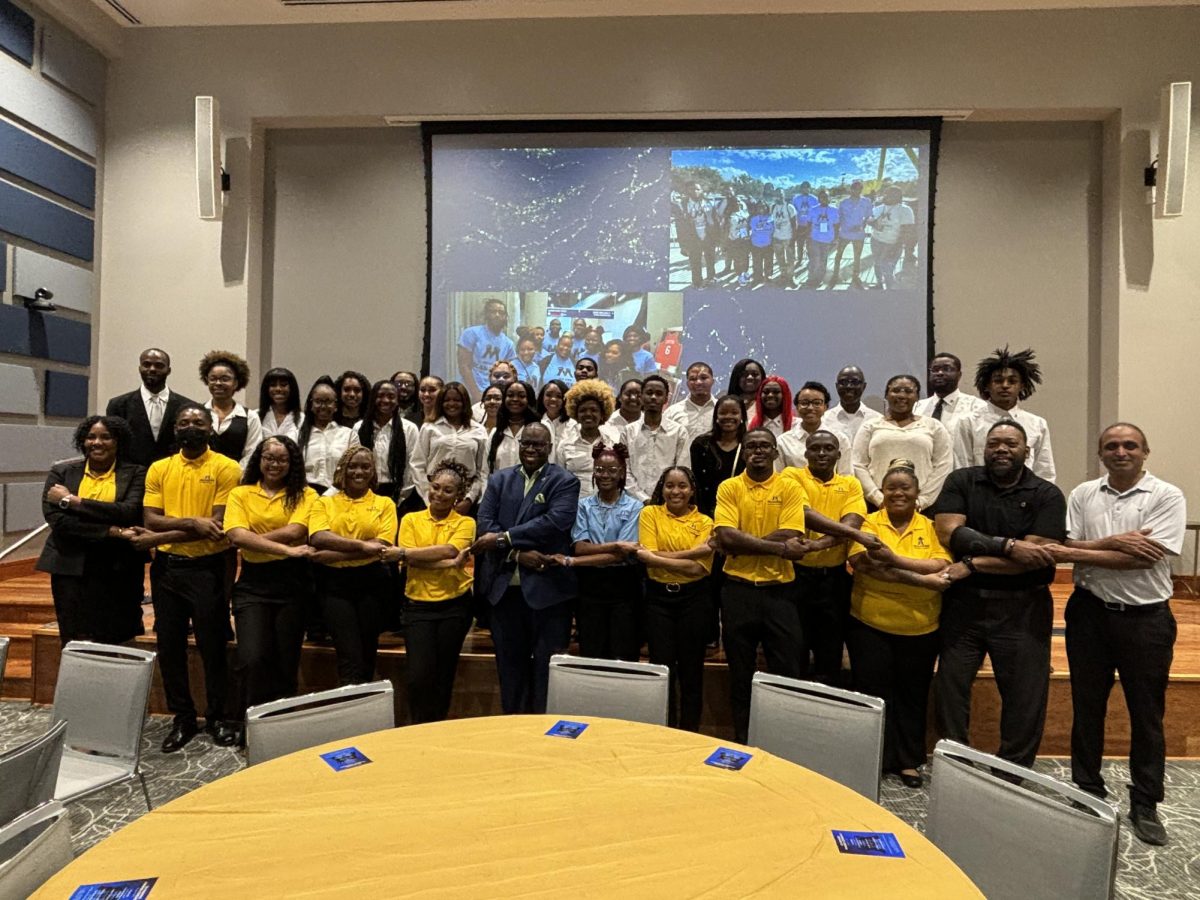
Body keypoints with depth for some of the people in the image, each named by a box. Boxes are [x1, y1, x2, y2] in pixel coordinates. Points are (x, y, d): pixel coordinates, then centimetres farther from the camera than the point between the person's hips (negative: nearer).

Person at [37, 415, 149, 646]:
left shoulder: (135, 474, 1)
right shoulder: (61, 472, 5)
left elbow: (128, 513, -16)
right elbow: (56, 519, -8)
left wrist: (71, 500, -12)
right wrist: (113, 532, -17)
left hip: (119, 570, -1)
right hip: (71, 568, 1)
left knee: (118, 644, 3)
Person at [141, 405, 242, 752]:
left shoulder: (225, 468, -6)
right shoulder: (158, 469, 7)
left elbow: (218, 524, -13)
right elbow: (151, 519, -2)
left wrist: (165, 534, -15)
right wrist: (191, 522, -18)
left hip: (207, 567, -4)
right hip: (166, 567, 4)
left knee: (212, 644, 3)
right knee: (169, 644, 11)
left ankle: (218, 717, 20)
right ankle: (183, 717, 26)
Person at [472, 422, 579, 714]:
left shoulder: (565, 482, -1)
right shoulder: (499, 479, 11)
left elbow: (555, 522, -16)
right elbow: (485, 523, 0)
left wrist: (503, 538, -17)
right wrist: (518, 553, -15)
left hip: (546, 587, -3)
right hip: (505, 586, 4)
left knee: (546, 665, 5)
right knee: (509, 661, 15)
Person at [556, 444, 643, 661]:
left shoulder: (633, 507, -2)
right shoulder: (583, 505, 6)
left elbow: (621, 555, -11)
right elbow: (580, 547, -6)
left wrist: (572, 561, -14)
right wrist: (615, 545, -20)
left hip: (623, 586, -2)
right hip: (590, 586, 2)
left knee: (623, 657, 1)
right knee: (590, 656, 7)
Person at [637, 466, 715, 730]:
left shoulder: (704, 522, -1)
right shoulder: (650, 513, 1)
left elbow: (698, 568, -12)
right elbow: (648, 557, -12)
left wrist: (655, 557, -15)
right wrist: (693, 551, -17)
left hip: (694, 598, 0)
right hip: (658, 597, 0)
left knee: (691, 669, 9)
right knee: (662, 668, 5)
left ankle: (689, 735, 25)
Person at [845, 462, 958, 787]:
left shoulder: (931, 527, 4)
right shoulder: (869, 524, -2)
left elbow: (942, 567, -11)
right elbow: (866, 565, -18)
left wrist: (895, 559, -23)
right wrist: (924, 579, -22)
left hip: (921, 629, 2)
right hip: (870, 626, -2)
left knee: (913, 695, 13)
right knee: (874, 694, 6)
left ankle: (908, 761, 30)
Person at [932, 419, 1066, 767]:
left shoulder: (1047, 495, -1)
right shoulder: (961, 482, 3)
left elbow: (1039, 556, -13)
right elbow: (949, 533, -11)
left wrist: (972, 563, -17)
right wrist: (1008, 546, -19)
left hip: (1023, 607, -1)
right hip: (963, 603, 1)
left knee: (1025, 696, 7)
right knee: (950, 686, 7)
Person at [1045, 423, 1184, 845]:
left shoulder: (1167, 497, -5)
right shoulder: (1083, 494, 4)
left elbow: (1145, 558, -16)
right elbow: (1064, 546, -3)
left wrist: (1077, 553, -16)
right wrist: (1114, 542, -17)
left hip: (1145, 617, -2)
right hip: (1090, 612, 2)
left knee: (1146, 714, 9)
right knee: (1087, 707, 12)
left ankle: (1145, 805, 24)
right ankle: (1087, 791, 27)